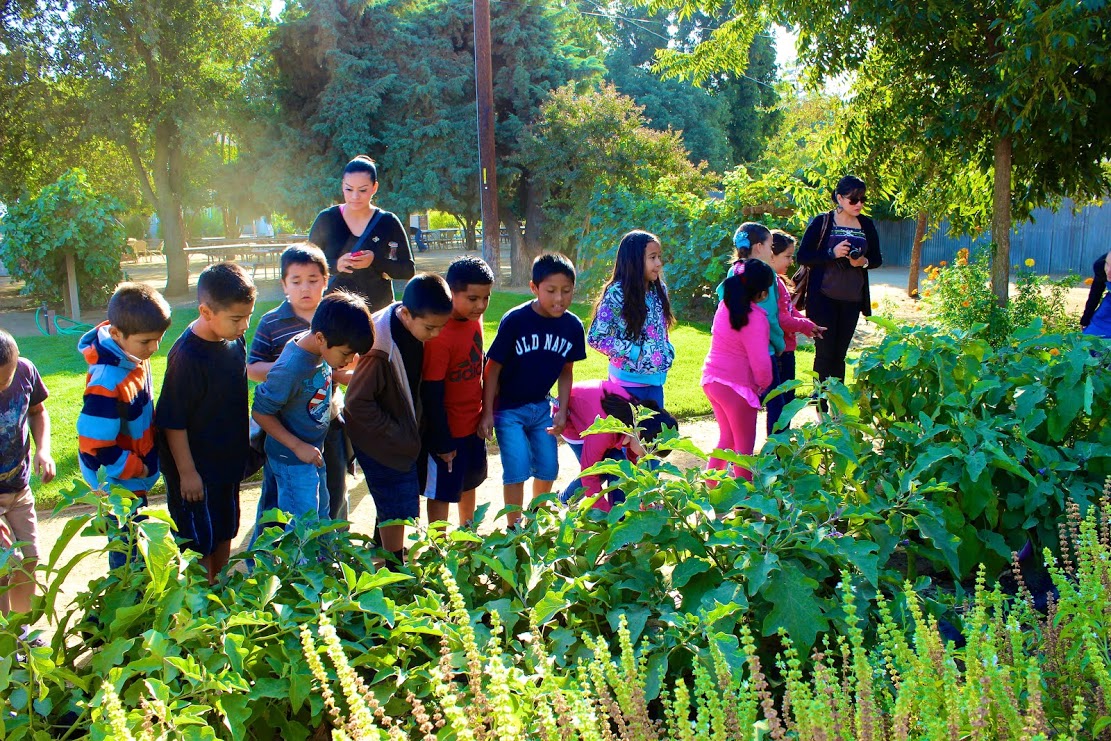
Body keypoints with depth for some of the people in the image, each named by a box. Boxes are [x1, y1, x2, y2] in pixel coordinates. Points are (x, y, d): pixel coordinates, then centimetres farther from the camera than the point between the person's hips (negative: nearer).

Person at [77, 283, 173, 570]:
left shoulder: (134, 355, -6)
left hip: (137, 475, 8)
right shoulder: (106, 384, -33)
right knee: (128, 556, 6)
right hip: (118, 483, -8)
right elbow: (96, 447, -28)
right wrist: (140, 469, -17)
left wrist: (147, 465, 8)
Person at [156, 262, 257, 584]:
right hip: (197, 467, -8)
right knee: (199, 544, 7)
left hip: (228, 460, 8)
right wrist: (186, 472, -17)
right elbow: (173, 422, -21)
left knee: (224, 534, 21)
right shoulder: (187, 356, -26)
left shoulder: (234, 340, -3)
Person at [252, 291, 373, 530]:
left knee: (322, 517, 22)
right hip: (292, 460, -8)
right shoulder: (290, 369, -31)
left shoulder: (319, 347, -9)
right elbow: (261, 412, -21)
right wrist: (298, 446, -22)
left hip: (314, 452, 8)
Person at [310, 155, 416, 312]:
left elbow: (409, 270, 1)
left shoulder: (388, 222, 1)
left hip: (379, 310, 0)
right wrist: (335, 264, -13)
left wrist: (376, 261, -16)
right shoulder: (326, 219, 3)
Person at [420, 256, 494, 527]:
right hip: (448, 430, -8)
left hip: (473, 424, 8)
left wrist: (485, 412, 12)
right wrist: (442, 442, -17)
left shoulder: (474, 319, -5)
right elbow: (431, 394, -23)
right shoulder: (440, 335, -28)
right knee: (441, 493, 9)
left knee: (469, 483, 25)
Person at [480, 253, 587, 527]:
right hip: (509, 408, -4)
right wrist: (487, 412, -15)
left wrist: (562, 411, -1)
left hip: (541, 407, 4)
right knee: (517, 469, -10)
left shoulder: (573, 326, -10)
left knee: (548, 468, 8)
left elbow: (566, 371, 3)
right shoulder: (515, 320, -22)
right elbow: (493, 367, -15)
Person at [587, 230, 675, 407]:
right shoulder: (617, 294, -15)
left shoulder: (659, 289, 4)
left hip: (655, 380, 6)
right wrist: (634, 352, -17)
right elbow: (596, 337, -16)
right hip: (628, 381, -6)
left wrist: (668, 350, 2)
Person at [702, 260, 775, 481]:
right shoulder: (754, 318, -21)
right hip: (735, 386, -8)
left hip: (711, 378, 8)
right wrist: (764, 383, -5)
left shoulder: (725, 305, 1)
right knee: (745, 446, 7)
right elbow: (760, 361, -23)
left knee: (727, 438, 23)